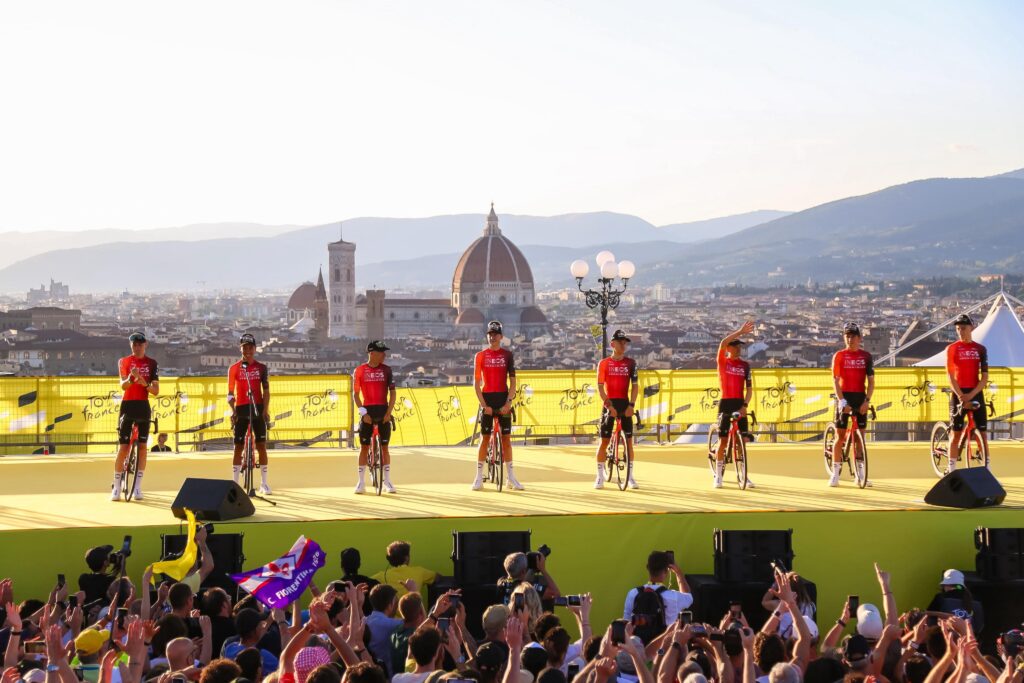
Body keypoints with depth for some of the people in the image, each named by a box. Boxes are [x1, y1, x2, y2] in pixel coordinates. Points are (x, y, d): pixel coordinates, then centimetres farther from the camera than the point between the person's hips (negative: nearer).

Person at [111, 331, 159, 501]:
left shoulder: (151, 363, 4)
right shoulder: (124, 362, 1)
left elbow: (156, 391, 0)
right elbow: (123, 385, -14)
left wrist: (145, 384, -20)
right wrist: (131, 378, -35)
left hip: (143, 406, 2)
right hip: (127, 405, -2)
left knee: (142, 446, 1)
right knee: (123, 447, -5)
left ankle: (138, 486, 7)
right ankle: (116, 487, 2)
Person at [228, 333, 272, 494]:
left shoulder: (261, 368, 6)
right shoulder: (234, 369, 5)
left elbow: (266, 390, 3)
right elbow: (230, 392, 4)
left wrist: (265, 409, -9)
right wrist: (233, 411, -8)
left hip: (257, 408, 0)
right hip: (241, 409, 0)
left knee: (261, 445, 0)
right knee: (238, 446, 0)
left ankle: (264, 484, 4)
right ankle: (235, 483, 3)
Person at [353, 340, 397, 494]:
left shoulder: (386, 370, 2)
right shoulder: (360, 371, -2)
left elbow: (393, 392, 3)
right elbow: (356, 393, -1)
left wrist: (389, 412, -7)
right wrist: (363, 413, -10)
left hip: (383, 411, 1)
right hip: (367, 411, -1)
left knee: (384, 447, 5)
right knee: (364, 447, 1)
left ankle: (387, 481, 12)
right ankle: (361, 481, 7)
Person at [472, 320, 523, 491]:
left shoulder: (507, 355, 3)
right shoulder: (480, 356, 1)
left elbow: (512, 381, 1)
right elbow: (476, 383, -1)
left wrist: (508, 402, -10)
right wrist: (484, 404, -10)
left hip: (503, 400, 1)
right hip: (487, 399, -1)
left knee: (506, 438, 3)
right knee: (484, 438, 0)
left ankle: (511, 477, 7)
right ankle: (479, 477, 4)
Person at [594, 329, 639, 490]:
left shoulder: (630, 363, 4)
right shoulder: (604, 363, -1)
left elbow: (635, 385, 2)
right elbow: (600, 387, -5)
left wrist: (631, 404, -11)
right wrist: (609, 405, -16)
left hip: (625, 404, 2)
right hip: (609, 404, -2)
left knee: (629, 439, 0)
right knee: (604, 441, -1)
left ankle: (630, 476, 7)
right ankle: (600, 476, 7)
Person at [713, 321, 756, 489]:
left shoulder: (745, 365, 7)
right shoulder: (722, 361, 0)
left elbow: (749, 388, 5)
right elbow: (723, 343, -19)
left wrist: (745, 405, -9)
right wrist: (741, 331, -25)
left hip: (739, 404, 3)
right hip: (725, 403, -3)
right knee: (723, 440, -3)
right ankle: (718, 476, 5)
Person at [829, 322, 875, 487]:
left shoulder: (866, 356, 5)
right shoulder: (839, 356, -1)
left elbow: (871, 381, 3)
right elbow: (835, 380, -7)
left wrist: (867, 400, -10)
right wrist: (841, 400, -20)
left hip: (860, 399, 2)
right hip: (844, 398, -2)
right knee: (840, 435, -2)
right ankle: (835, 473, 1)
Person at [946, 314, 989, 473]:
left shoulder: (980, 349, 5)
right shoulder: (951, 349, 0)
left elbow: (985, 377, -1)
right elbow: (951, 376, -6)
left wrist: (971, 394, -14)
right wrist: (960, 395, -18)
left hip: (976, 394, 2)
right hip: (958, 394, -2)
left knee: (983, 434, 0)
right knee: (956, 434, -1)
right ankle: (952, 470, 4)